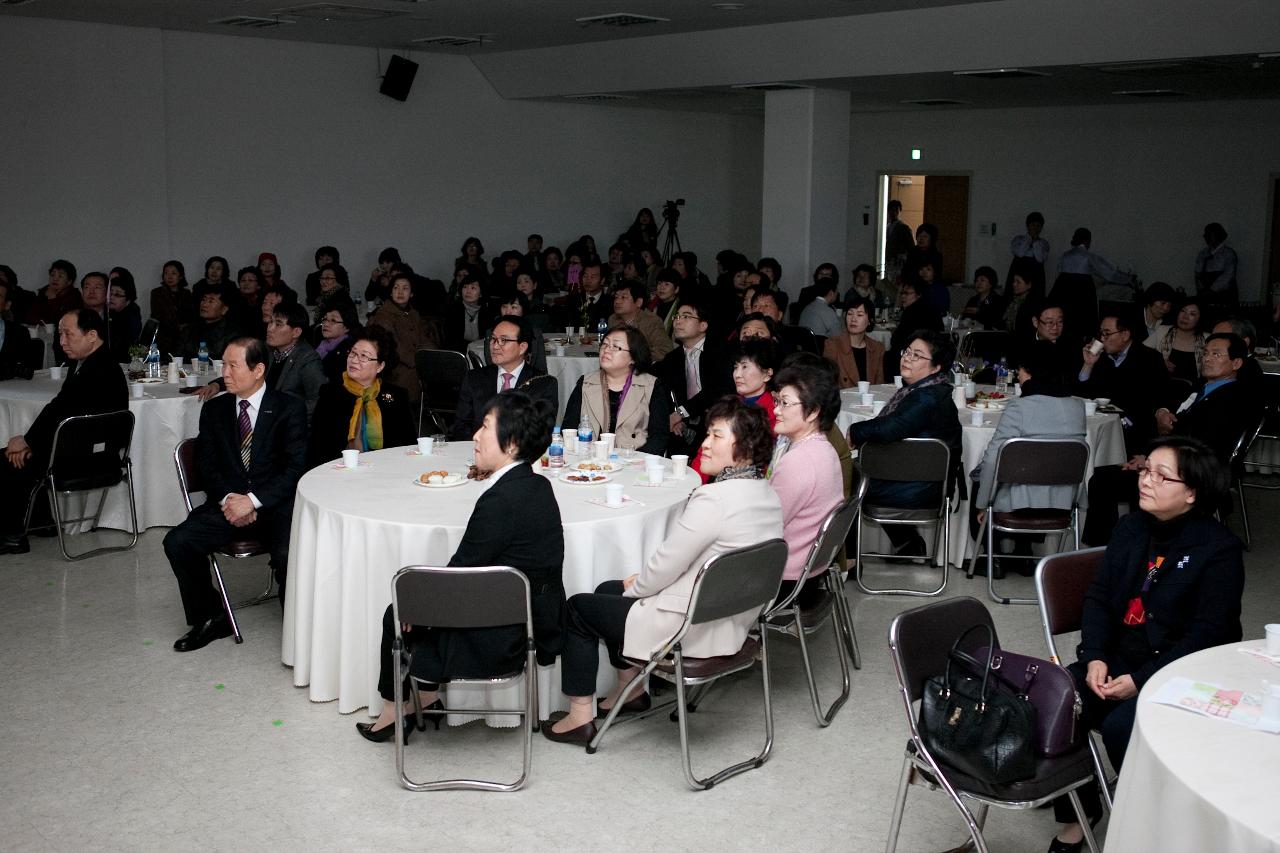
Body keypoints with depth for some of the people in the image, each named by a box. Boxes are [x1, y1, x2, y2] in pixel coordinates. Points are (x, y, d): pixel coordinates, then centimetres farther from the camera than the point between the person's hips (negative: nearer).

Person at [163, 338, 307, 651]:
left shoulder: (289, 408, 0)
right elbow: (206, 465, 9)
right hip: (228, 502, 4)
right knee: (177, 542, -19)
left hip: (276, 504, -4)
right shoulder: (214, 409, 12)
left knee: (287, 555, -33)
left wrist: (253, 500, -17)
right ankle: (210, 619, 2)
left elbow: (295, 468, -7)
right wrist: (228, 498, -12)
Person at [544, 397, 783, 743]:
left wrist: (635, 587, 2)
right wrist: (642, 580, 10)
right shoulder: (767, 493, 2)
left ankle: (580, 716, 17)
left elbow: (666, 564, -20)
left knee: (578, 607, 10)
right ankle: (631, 689, 37)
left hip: (692, 632, -9)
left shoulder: (714, 500, -27)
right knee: (607, 590, 26)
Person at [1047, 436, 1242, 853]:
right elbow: (1099, 597, 8)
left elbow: (1208, 635, -16)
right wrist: (1095, 658, -8)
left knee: (1121, 727, -30)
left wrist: (1140, 680, -20)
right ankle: (1077, 813, 5)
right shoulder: (1130, 528, 7)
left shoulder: (1219, 549, -13)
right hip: (1117, 659, 6)